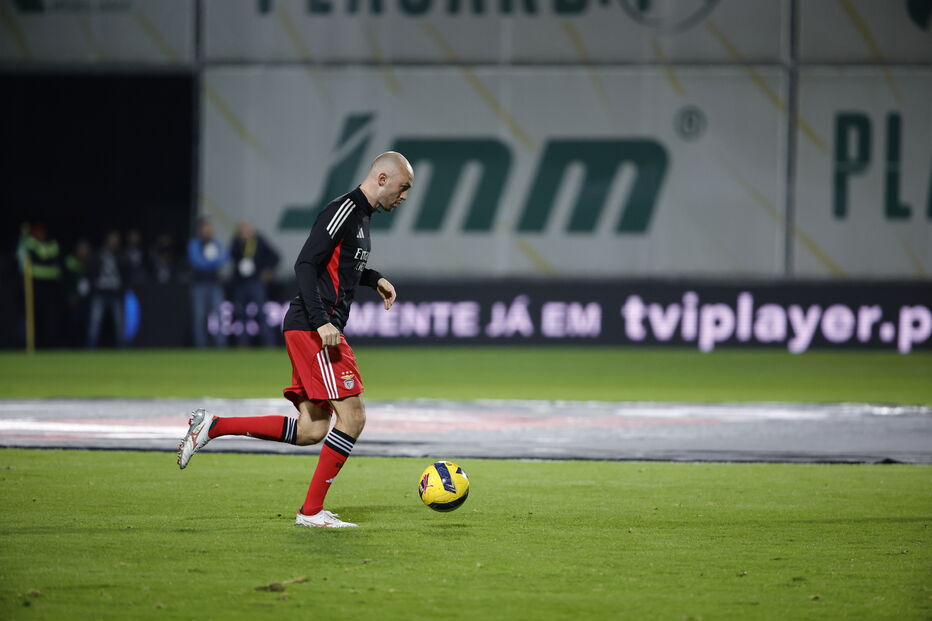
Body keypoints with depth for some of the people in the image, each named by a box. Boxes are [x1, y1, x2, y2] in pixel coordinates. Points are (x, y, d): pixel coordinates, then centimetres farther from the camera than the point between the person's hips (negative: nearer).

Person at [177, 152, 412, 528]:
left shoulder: (360, 215, 20)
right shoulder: (344, 210, -12)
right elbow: (306, 264, -19)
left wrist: (373, 278, 22)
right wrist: (321, 321, -25)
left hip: (314, 330, 10)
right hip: (313, 330, -10)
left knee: (312, 430, 6)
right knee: (352, 416, -10)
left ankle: (211, 427, 8)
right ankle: (312, 511, -5)